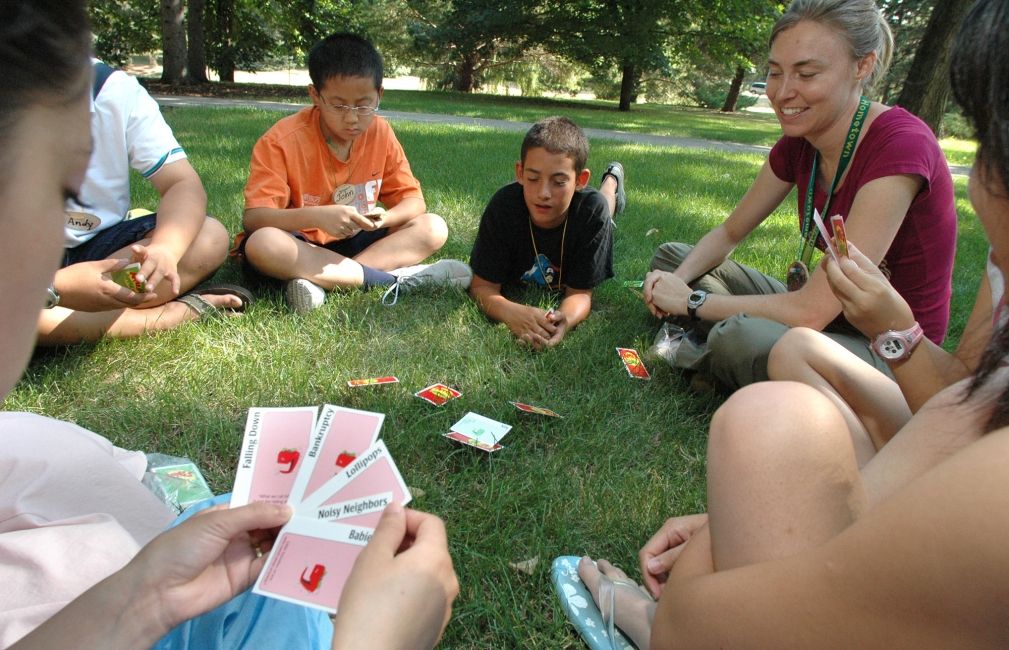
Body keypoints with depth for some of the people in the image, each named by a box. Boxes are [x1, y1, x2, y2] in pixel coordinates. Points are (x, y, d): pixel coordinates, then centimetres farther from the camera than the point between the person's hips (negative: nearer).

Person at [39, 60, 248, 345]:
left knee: (210, 238, -21)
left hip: (100, 245, 2)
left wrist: (164, 249, -38)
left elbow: (184, 184, -17)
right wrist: (54, 287, -42)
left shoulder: (115, 88, -9)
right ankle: (178, 311, -23)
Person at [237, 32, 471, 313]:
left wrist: (385, 217, -25)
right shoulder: (281, 141, -16)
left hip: (355, 242, 4)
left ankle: (321, 279, -28)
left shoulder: (380, 133, -4)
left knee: (433, 227, -13)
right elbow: (253, 219, -22)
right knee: (261, 244, -36)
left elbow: (413, 200, -1)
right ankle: (394, 278, -32)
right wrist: (316, 216, -39)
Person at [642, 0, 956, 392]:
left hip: (888, 356, -7)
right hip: (831, 319, 7)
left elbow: (811, 311, -30)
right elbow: (730, 233, 8)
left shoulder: (901, 146, -26)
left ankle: (705, 352, -5)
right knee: (671, 257, 5)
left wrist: (694, 300, -19)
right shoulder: (799, 142, -3)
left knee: (742, 338, -36)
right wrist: (679, 279, -13)